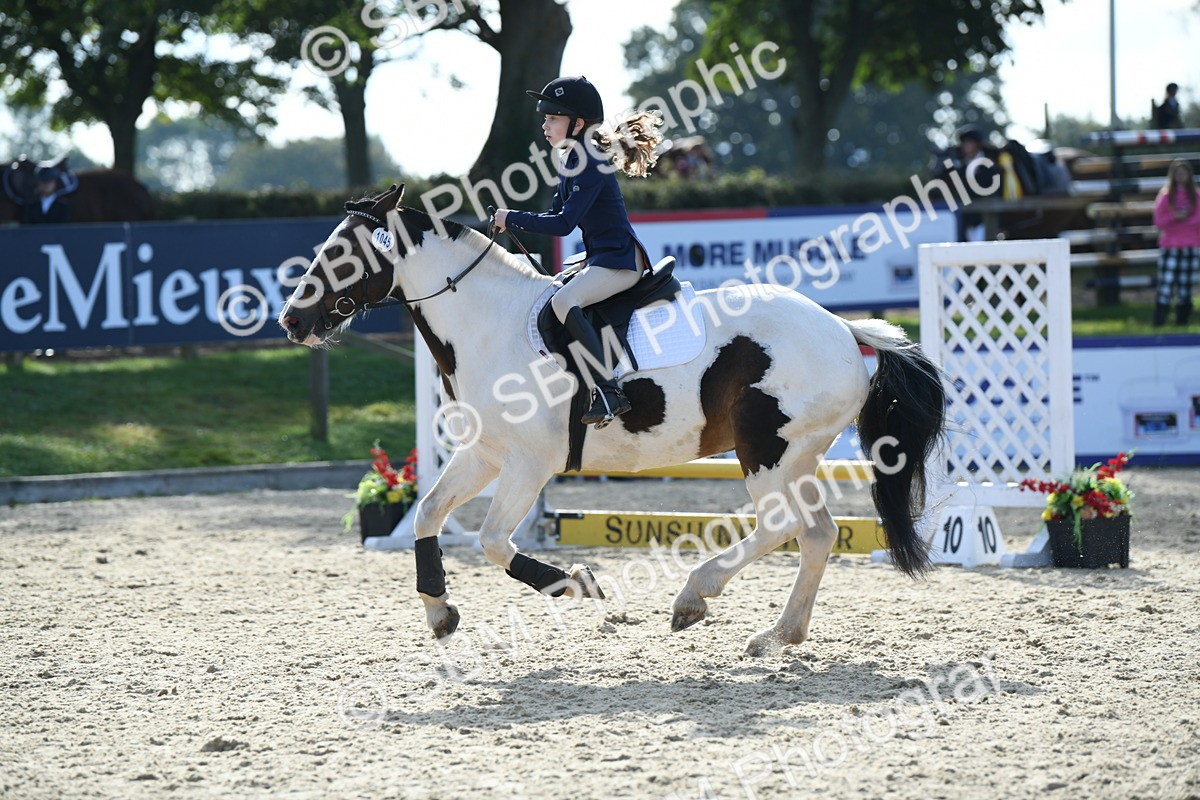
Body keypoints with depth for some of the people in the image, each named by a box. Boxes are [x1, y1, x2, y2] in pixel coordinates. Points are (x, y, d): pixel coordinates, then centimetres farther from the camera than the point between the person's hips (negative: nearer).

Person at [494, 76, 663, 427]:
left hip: (620, 259, -11)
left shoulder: (590, 164, -17)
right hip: (599, 257, 11)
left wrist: (513, 218, -15)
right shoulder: (571, 161, 13)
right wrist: (514, 222, 5)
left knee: (564, 301, -31)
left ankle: (609, 392, -35)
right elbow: (558, 214, 20)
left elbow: (563, 224, -23)